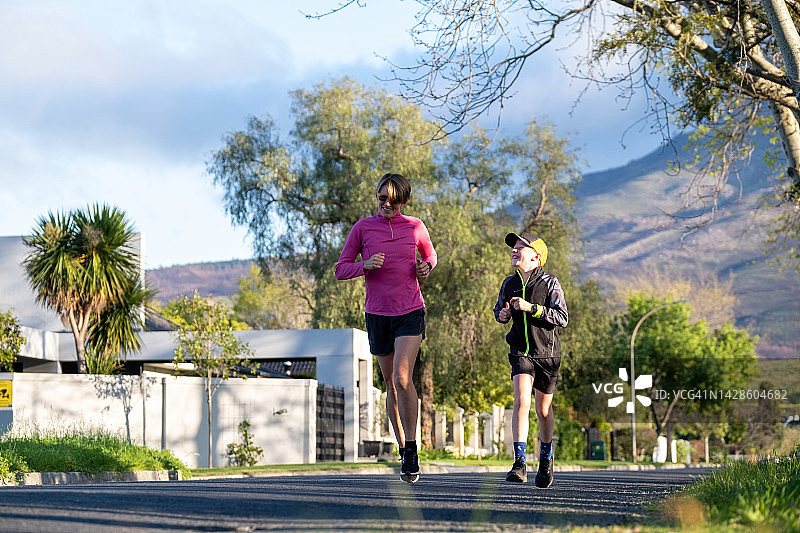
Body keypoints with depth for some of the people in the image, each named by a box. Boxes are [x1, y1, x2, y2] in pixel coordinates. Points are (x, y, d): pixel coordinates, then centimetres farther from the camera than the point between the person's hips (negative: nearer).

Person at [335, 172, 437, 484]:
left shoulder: (415, 227, 2)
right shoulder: (363, 228, 1)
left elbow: (430, 255, 21)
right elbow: (341, 270, 3)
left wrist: (426, 268, -2)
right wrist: (365, 265, -17)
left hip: (410, 312, -2)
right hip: (377, 314, 2)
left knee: (402, 378, -19)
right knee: (391, 384, 10)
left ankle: (412, 452, -14)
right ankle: (402, 450, 22)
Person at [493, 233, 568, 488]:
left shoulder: (549, 282, -7)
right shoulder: (509, 283, 5)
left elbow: (562, 318, -14)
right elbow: (499, 310, 22)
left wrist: (531, 307, -22)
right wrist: (502, 315, -2)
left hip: (547, 354, -1)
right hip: (521, 352, 1)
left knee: (544, 410, 10)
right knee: (521, 401, -19)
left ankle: (546, 457, 36)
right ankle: (520, 463, -24)